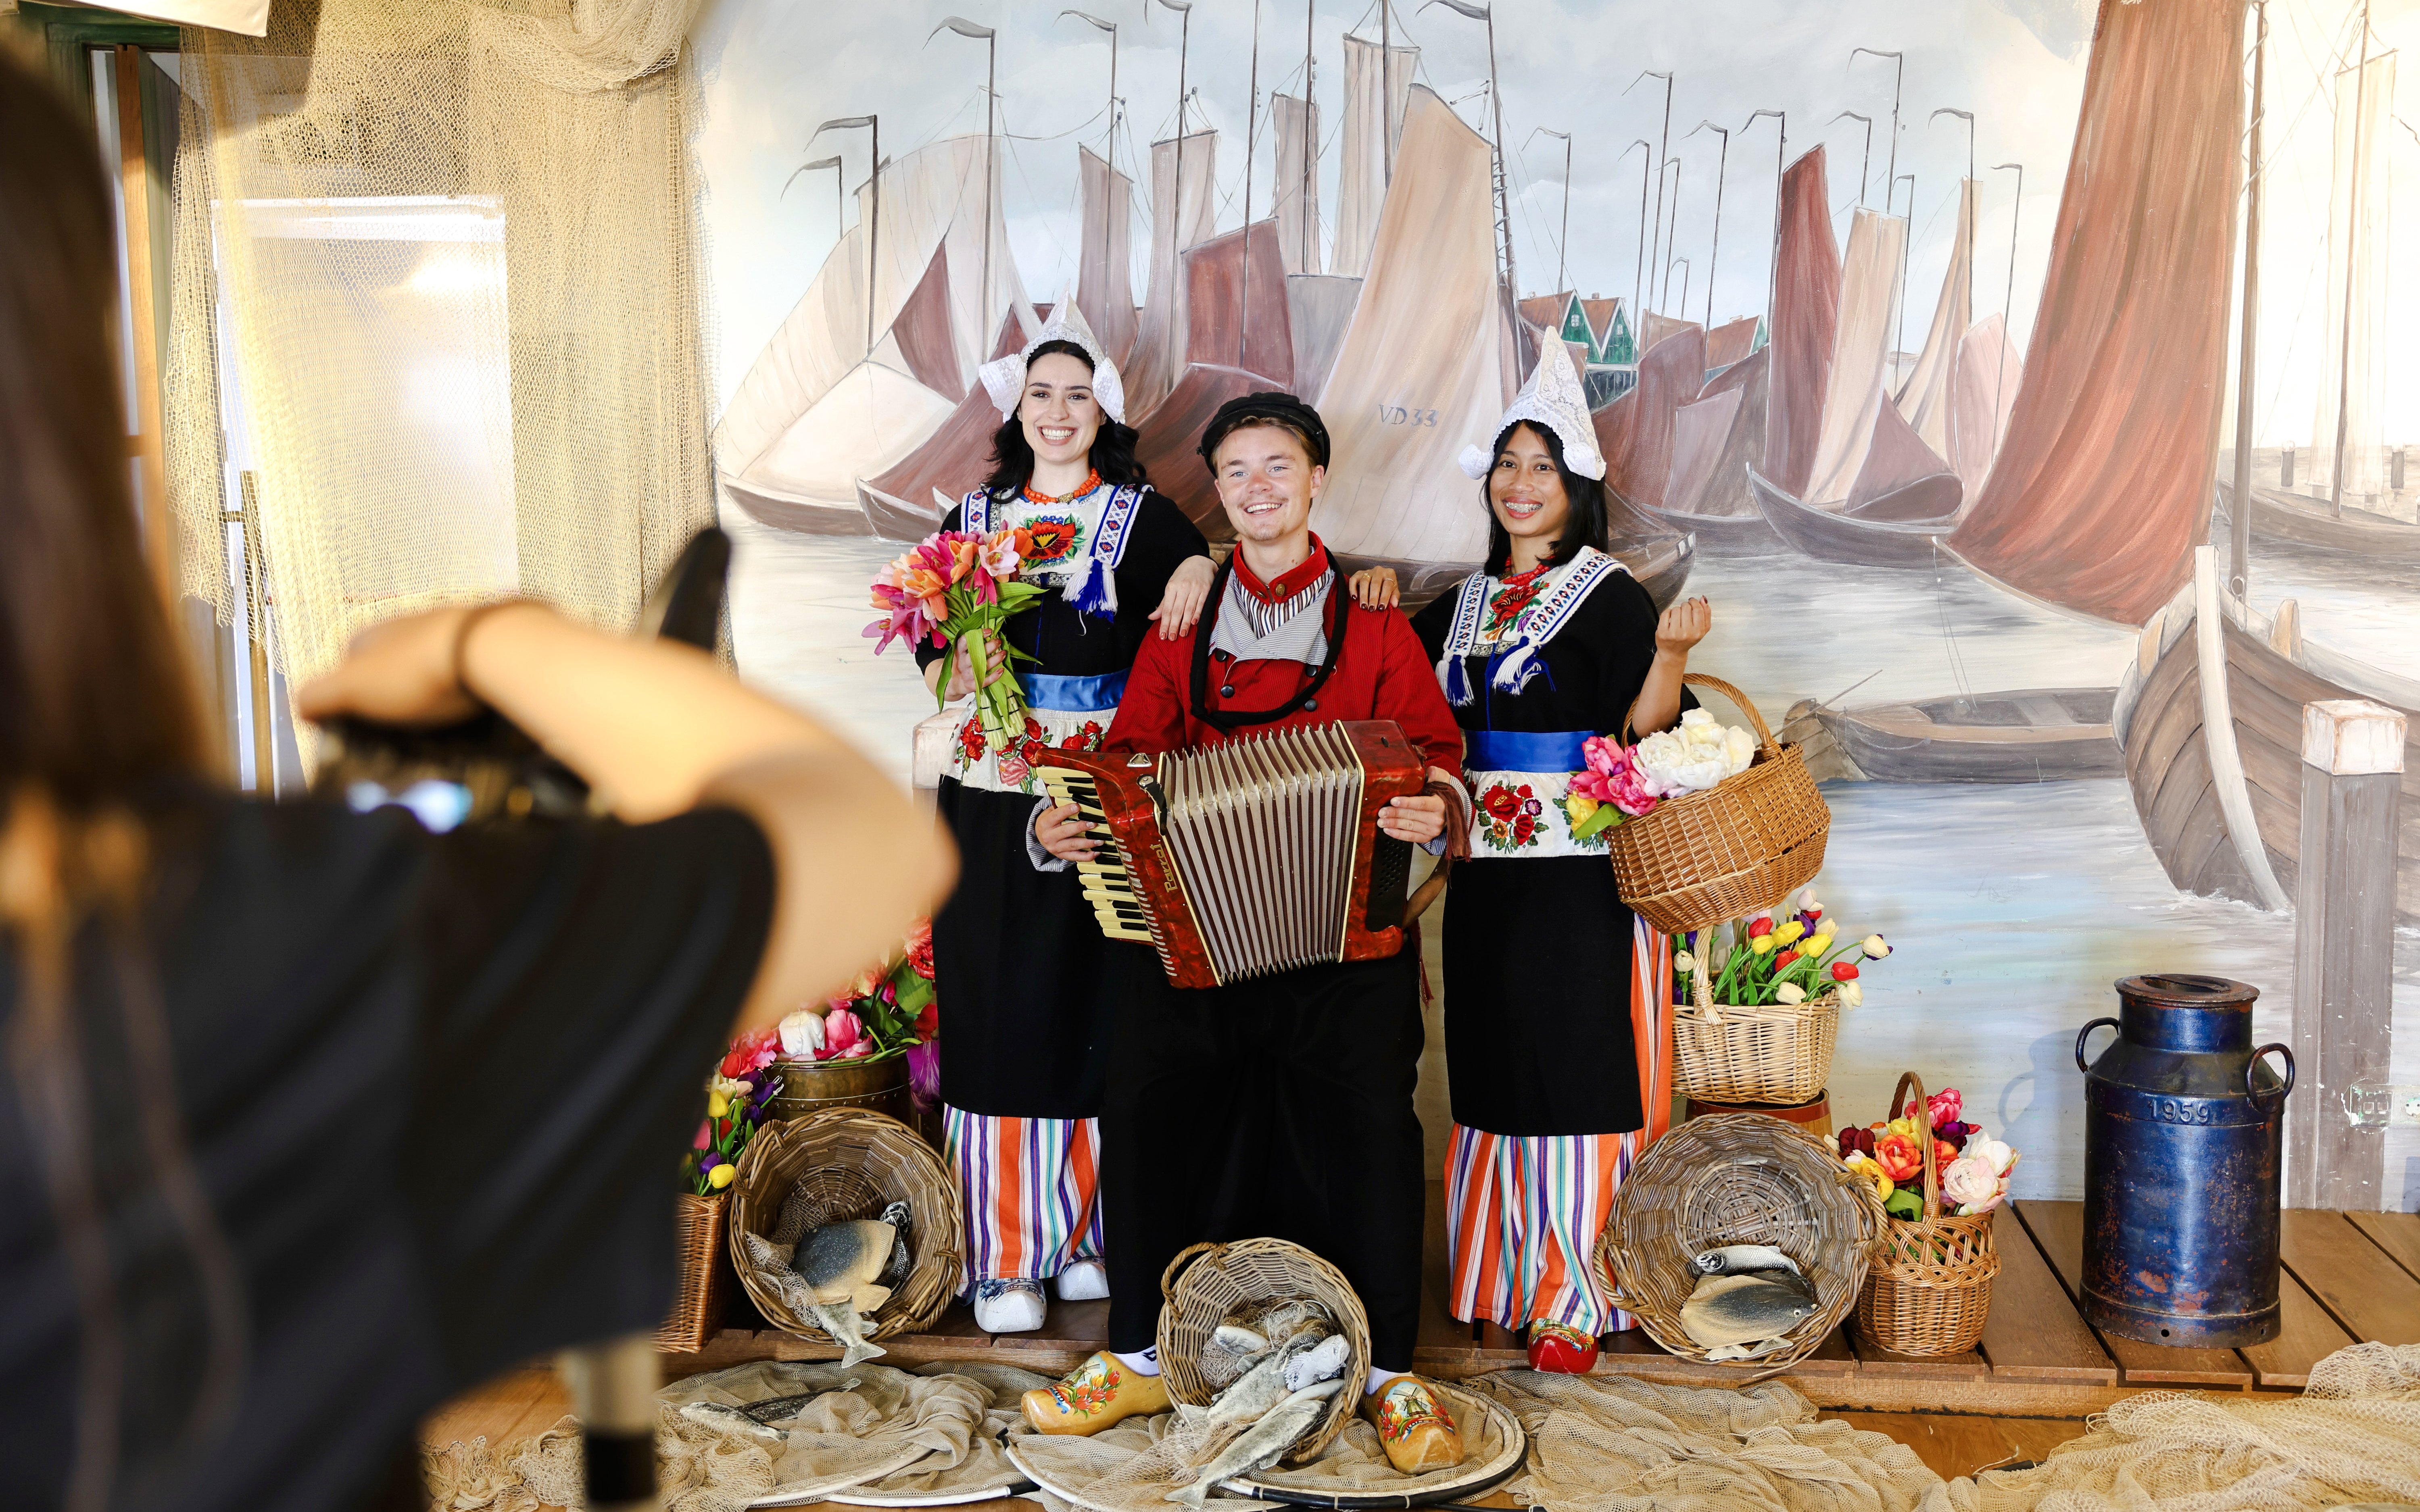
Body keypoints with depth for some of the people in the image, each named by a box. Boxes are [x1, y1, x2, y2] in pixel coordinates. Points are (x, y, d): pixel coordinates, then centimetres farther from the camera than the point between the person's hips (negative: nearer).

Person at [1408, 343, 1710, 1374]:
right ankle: (1497, 1275, 23)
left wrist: (1671, 653, -28)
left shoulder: (1611, 596, -3)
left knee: (1580, 1073, -3)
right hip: (1486, 871, 6)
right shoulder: (1463, 604, 14)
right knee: (1495, 1071, 11)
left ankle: (1575, 1298, 5)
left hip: (1584, 874, -6)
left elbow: (1642, 730, -11)